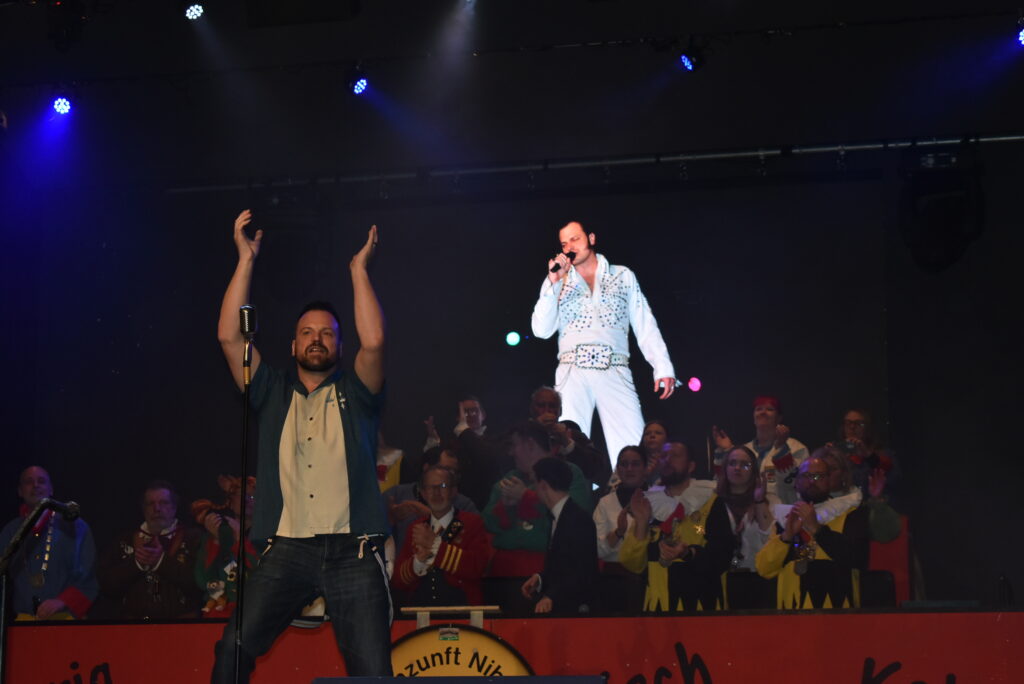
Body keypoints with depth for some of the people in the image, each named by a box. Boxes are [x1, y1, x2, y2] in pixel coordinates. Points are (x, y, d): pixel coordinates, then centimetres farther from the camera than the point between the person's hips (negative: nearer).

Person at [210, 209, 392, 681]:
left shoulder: (355, 394, 15)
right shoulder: (272, 393, 19)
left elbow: (374, 342, -4)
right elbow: (229, 337, 9)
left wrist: (359, 269, 3)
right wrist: (246, 260, 7)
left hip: (352, 551, -1)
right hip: (286, 549, 1)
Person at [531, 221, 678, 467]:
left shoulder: (623, 276, 16)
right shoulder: (557, 282, 17)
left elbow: (645, 325, 11)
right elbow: (542, 330, 5)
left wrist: (663, 366, 0)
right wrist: (554, 284, -1)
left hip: (615, 372, 0)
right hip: (573, 373, 1)